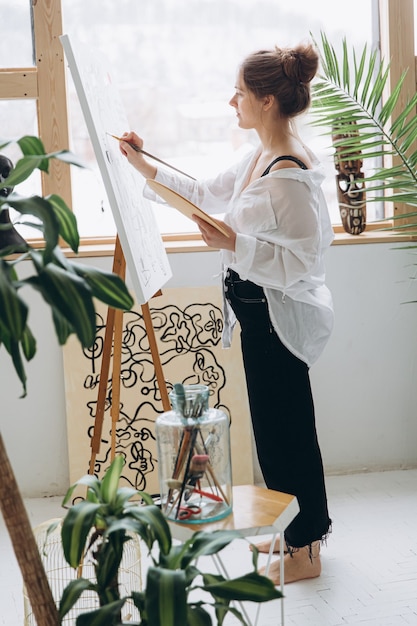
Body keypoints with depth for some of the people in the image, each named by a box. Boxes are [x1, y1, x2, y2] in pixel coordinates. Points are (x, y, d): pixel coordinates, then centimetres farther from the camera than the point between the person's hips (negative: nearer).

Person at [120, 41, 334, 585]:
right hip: (261, 311, 10)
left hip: (280, 316, -10)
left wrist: (234, 244, -30)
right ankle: (297, 531, 37)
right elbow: (207, 195, 21)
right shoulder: (260, 159, 8)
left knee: (284, 429, 2)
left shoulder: (290, 173, -23)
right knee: (279, 425, 20)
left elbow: (302, 260, -25)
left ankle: (306, 552, 19)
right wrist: (146, 168, 19)